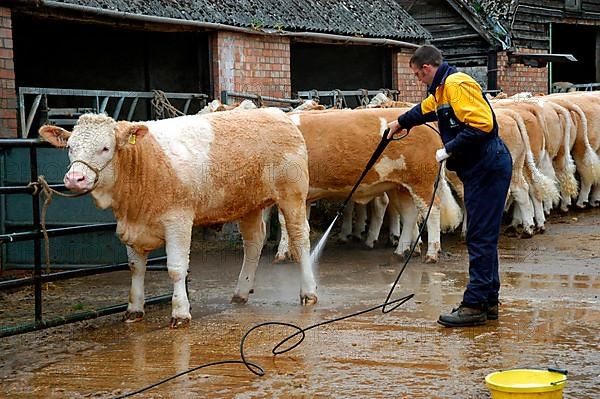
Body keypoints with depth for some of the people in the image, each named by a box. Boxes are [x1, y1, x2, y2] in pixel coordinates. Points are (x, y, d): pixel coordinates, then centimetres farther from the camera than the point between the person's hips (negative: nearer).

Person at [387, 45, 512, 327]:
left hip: (488, 168, -10)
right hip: (480, 169, 11)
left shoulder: (457, 85, -14)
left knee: (481, 239, -8)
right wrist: (400, 122, 57)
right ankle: (488, 303, 17)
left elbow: (481, 124, -25)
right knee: (482, 238, 12)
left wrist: (449, 150, -17)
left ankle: (475, 305, -6)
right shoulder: (442, 89, 19)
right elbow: (426, 109, 42)